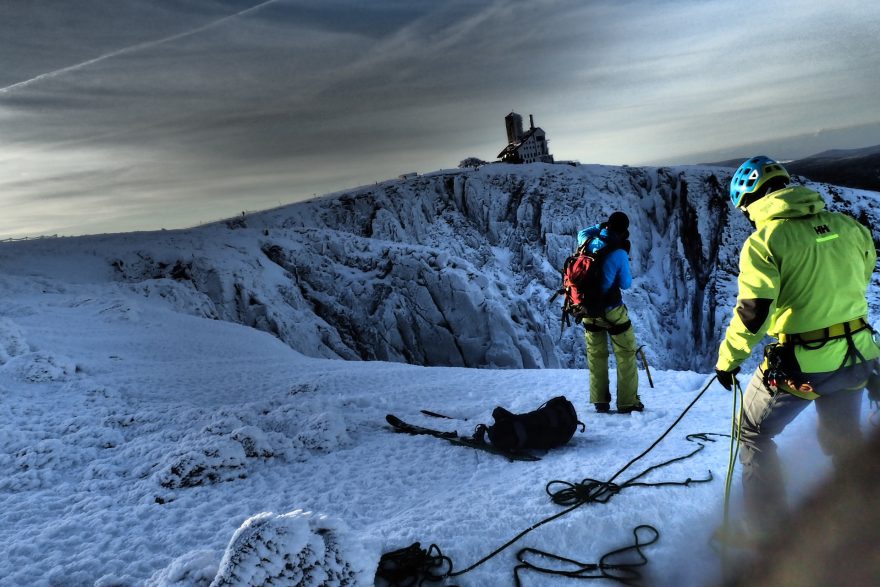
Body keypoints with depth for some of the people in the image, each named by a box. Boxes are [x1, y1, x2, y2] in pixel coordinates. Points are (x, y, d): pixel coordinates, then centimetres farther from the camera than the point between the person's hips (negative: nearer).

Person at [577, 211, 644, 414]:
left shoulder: (588, 243, -5)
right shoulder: (619, 253, -18)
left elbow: (582, 233, 22)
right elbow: (626, 284, -6)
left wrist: (600, 226, 17)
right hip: (611, 310, -5)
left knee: (596, 355, 14)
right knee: (626, 354, 8)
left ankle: (600, 401, 19)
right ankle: (627, 402, 10)